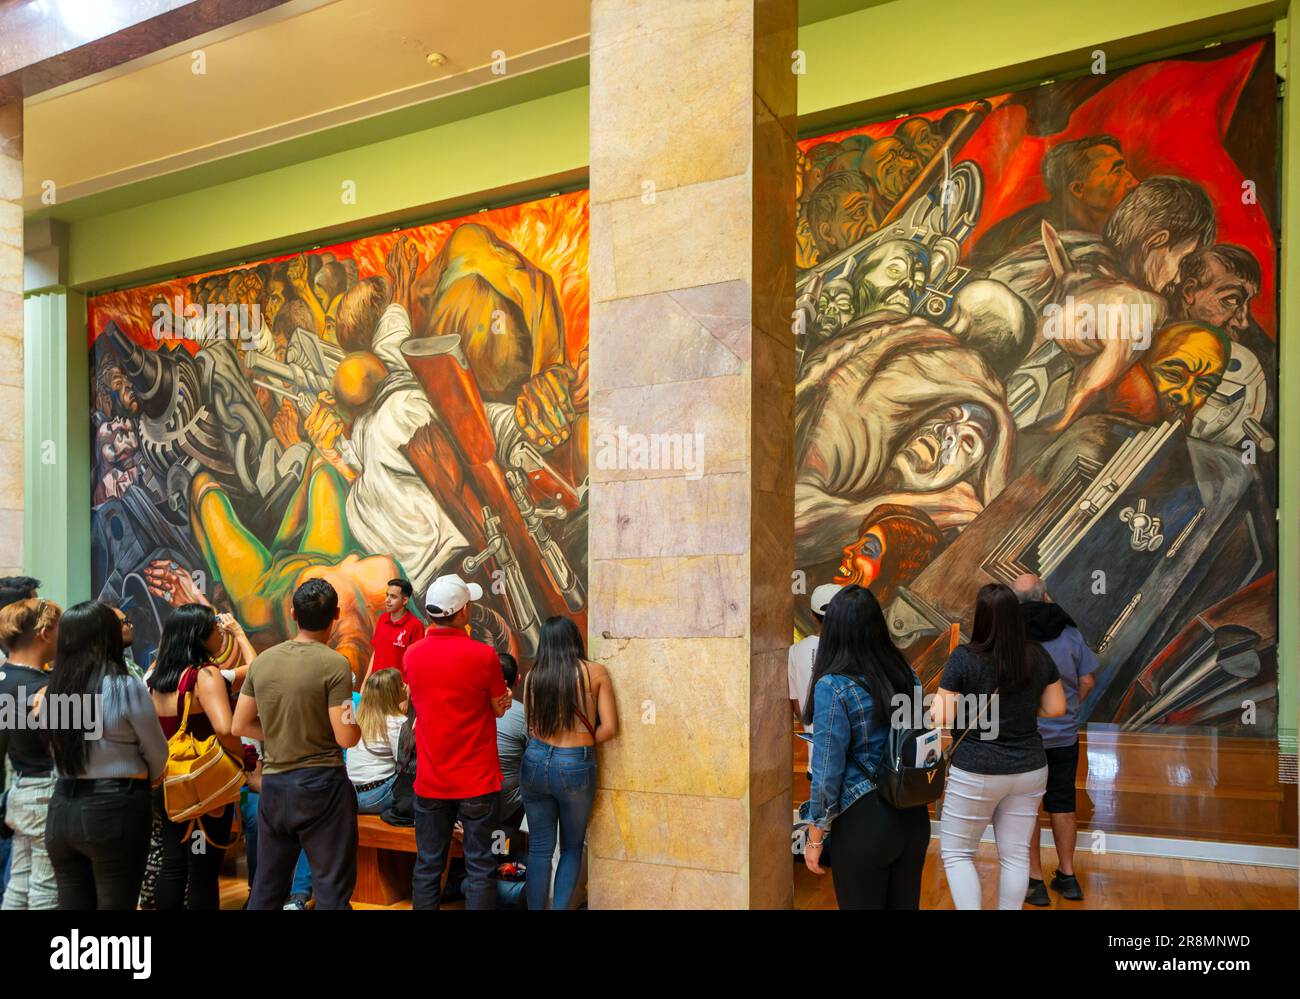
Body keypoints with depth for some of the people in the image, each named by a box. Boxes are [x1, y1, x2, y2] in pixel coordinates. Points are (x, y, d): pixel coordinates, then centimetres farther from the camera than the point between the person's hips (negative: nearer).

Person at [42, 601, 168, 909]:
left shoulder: (51, 691, 3)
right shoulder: (127, 687, -11)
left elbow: (62, 753, 7)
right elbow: (158, 755, -1)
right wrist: (141, 780, 20)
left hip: (61, 808, 5)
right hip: (114, 809, -5)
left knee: (72, 902, 13)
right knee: (115, 903, 5)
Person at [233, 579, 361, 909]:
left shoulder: (262, 661, 2)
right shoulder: (334, 664, -15)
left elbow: (240, 726, 8)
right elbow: (346, 738, -16)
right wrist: (355, 723, 5)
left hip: (273, 784, 6)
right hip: (321, 784, -5)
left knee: (266, 888, 18)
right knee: (332, 889, 4)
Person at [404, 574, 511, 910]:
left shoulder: (412, 654, -3)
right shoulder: (483, 654, -16)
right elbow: (500, 708, -3)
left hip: (430, 779, 4)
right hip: (476, 780, -3)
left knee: (427, 866, 13)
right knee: (479, 866, 7)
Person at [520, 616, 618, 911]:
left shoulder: (533, 675, -1)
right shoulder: (595, 672, -6)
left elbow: (531, 724, 4)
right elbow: (609, 727, -7)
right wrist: (583, 742, 8)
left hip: (535, 762, 2)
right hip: (575, 767, -2)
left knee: (539, 848, 14)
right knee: (571, 848, 17)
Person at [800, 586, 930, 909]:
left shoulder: (833, 687, -17)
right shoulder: (906, 673, 1)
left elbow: (828, 771, -16)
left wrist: (815, 836, -7)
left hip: (864, 821, -6)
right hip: (914, 815, 6)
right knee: (906, 904, 19)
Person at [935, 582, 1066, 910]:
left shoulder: (964, 657, -16)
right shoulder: (1038, 656, -3)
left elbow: (943, 719, -14)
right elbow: (1056, 709, 7)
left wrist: (938, 699, 7)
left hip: (977, 771, -4)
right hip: (1029, 769, 5)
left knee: (956, 851, 11)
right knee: (1015, 854, 15)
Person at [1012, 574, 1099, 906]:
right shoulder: (1069, 632, -3)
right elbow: (1087, 681, 1)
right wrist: (1066, 709, 15)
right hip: (1065, 736, 3)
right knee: (1062, 805, 16)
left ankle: (1035, 880, 12)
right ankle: (1067, 875, 25)